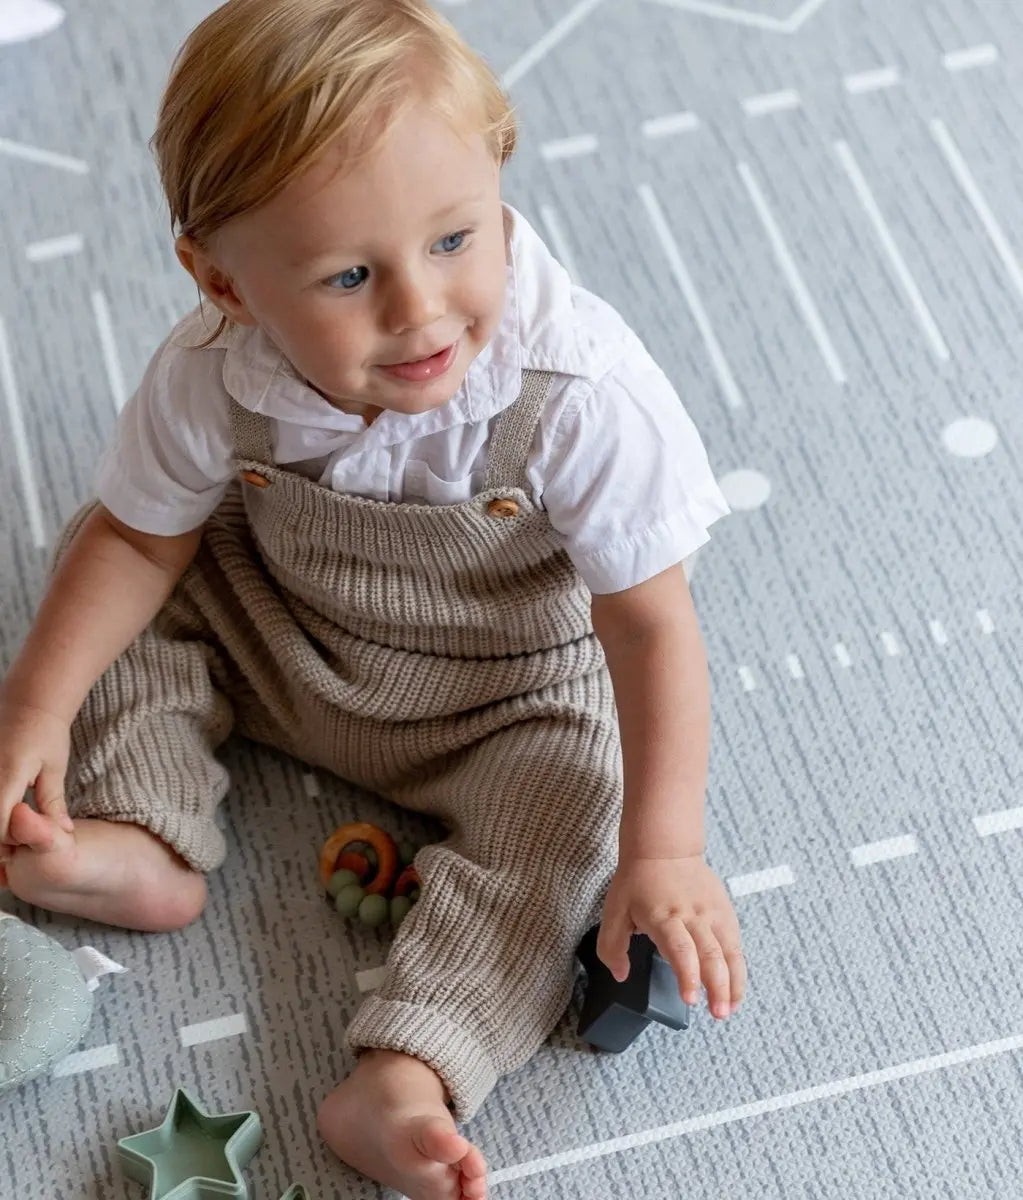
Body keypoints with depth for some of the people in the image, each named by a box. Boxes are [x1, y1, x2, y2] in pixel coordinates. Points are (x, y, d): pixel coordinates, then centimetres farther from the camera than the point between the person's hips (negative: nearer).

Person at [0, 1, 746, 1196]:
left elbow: (651, 624, -28)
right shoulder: (211, 378, -27)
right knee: (110, 567, -6)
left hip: (508, 688, -3)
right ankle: (143, 845, -7)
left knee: (566, 811, -24)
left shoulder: (581, 394, -36)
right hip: (273, 635, 3)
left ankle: (398, 1081, -24)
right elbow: (141, 536, -8)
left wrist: (663, 852, -30)